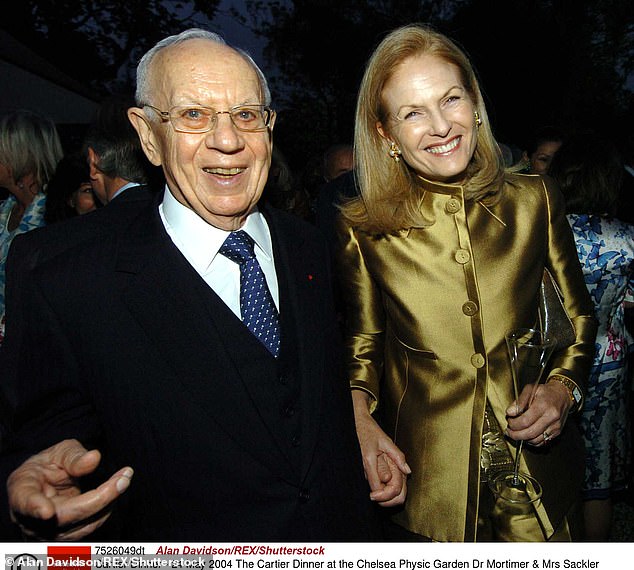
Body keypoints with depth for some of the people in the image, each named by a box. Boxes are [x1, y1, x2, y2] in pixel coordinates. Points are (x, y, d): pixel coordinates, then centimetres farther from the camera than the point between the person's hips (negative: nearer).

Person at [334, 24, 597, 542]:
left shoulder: (534, 201, -5)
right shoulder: (363, 230, -9)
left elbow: (580, 318, 7)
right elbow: (363, 344, 4)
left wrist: (564, 387, -11)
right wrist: (361, 421, -12)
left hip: (537, 461, 2)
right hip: (424, 476, -1)